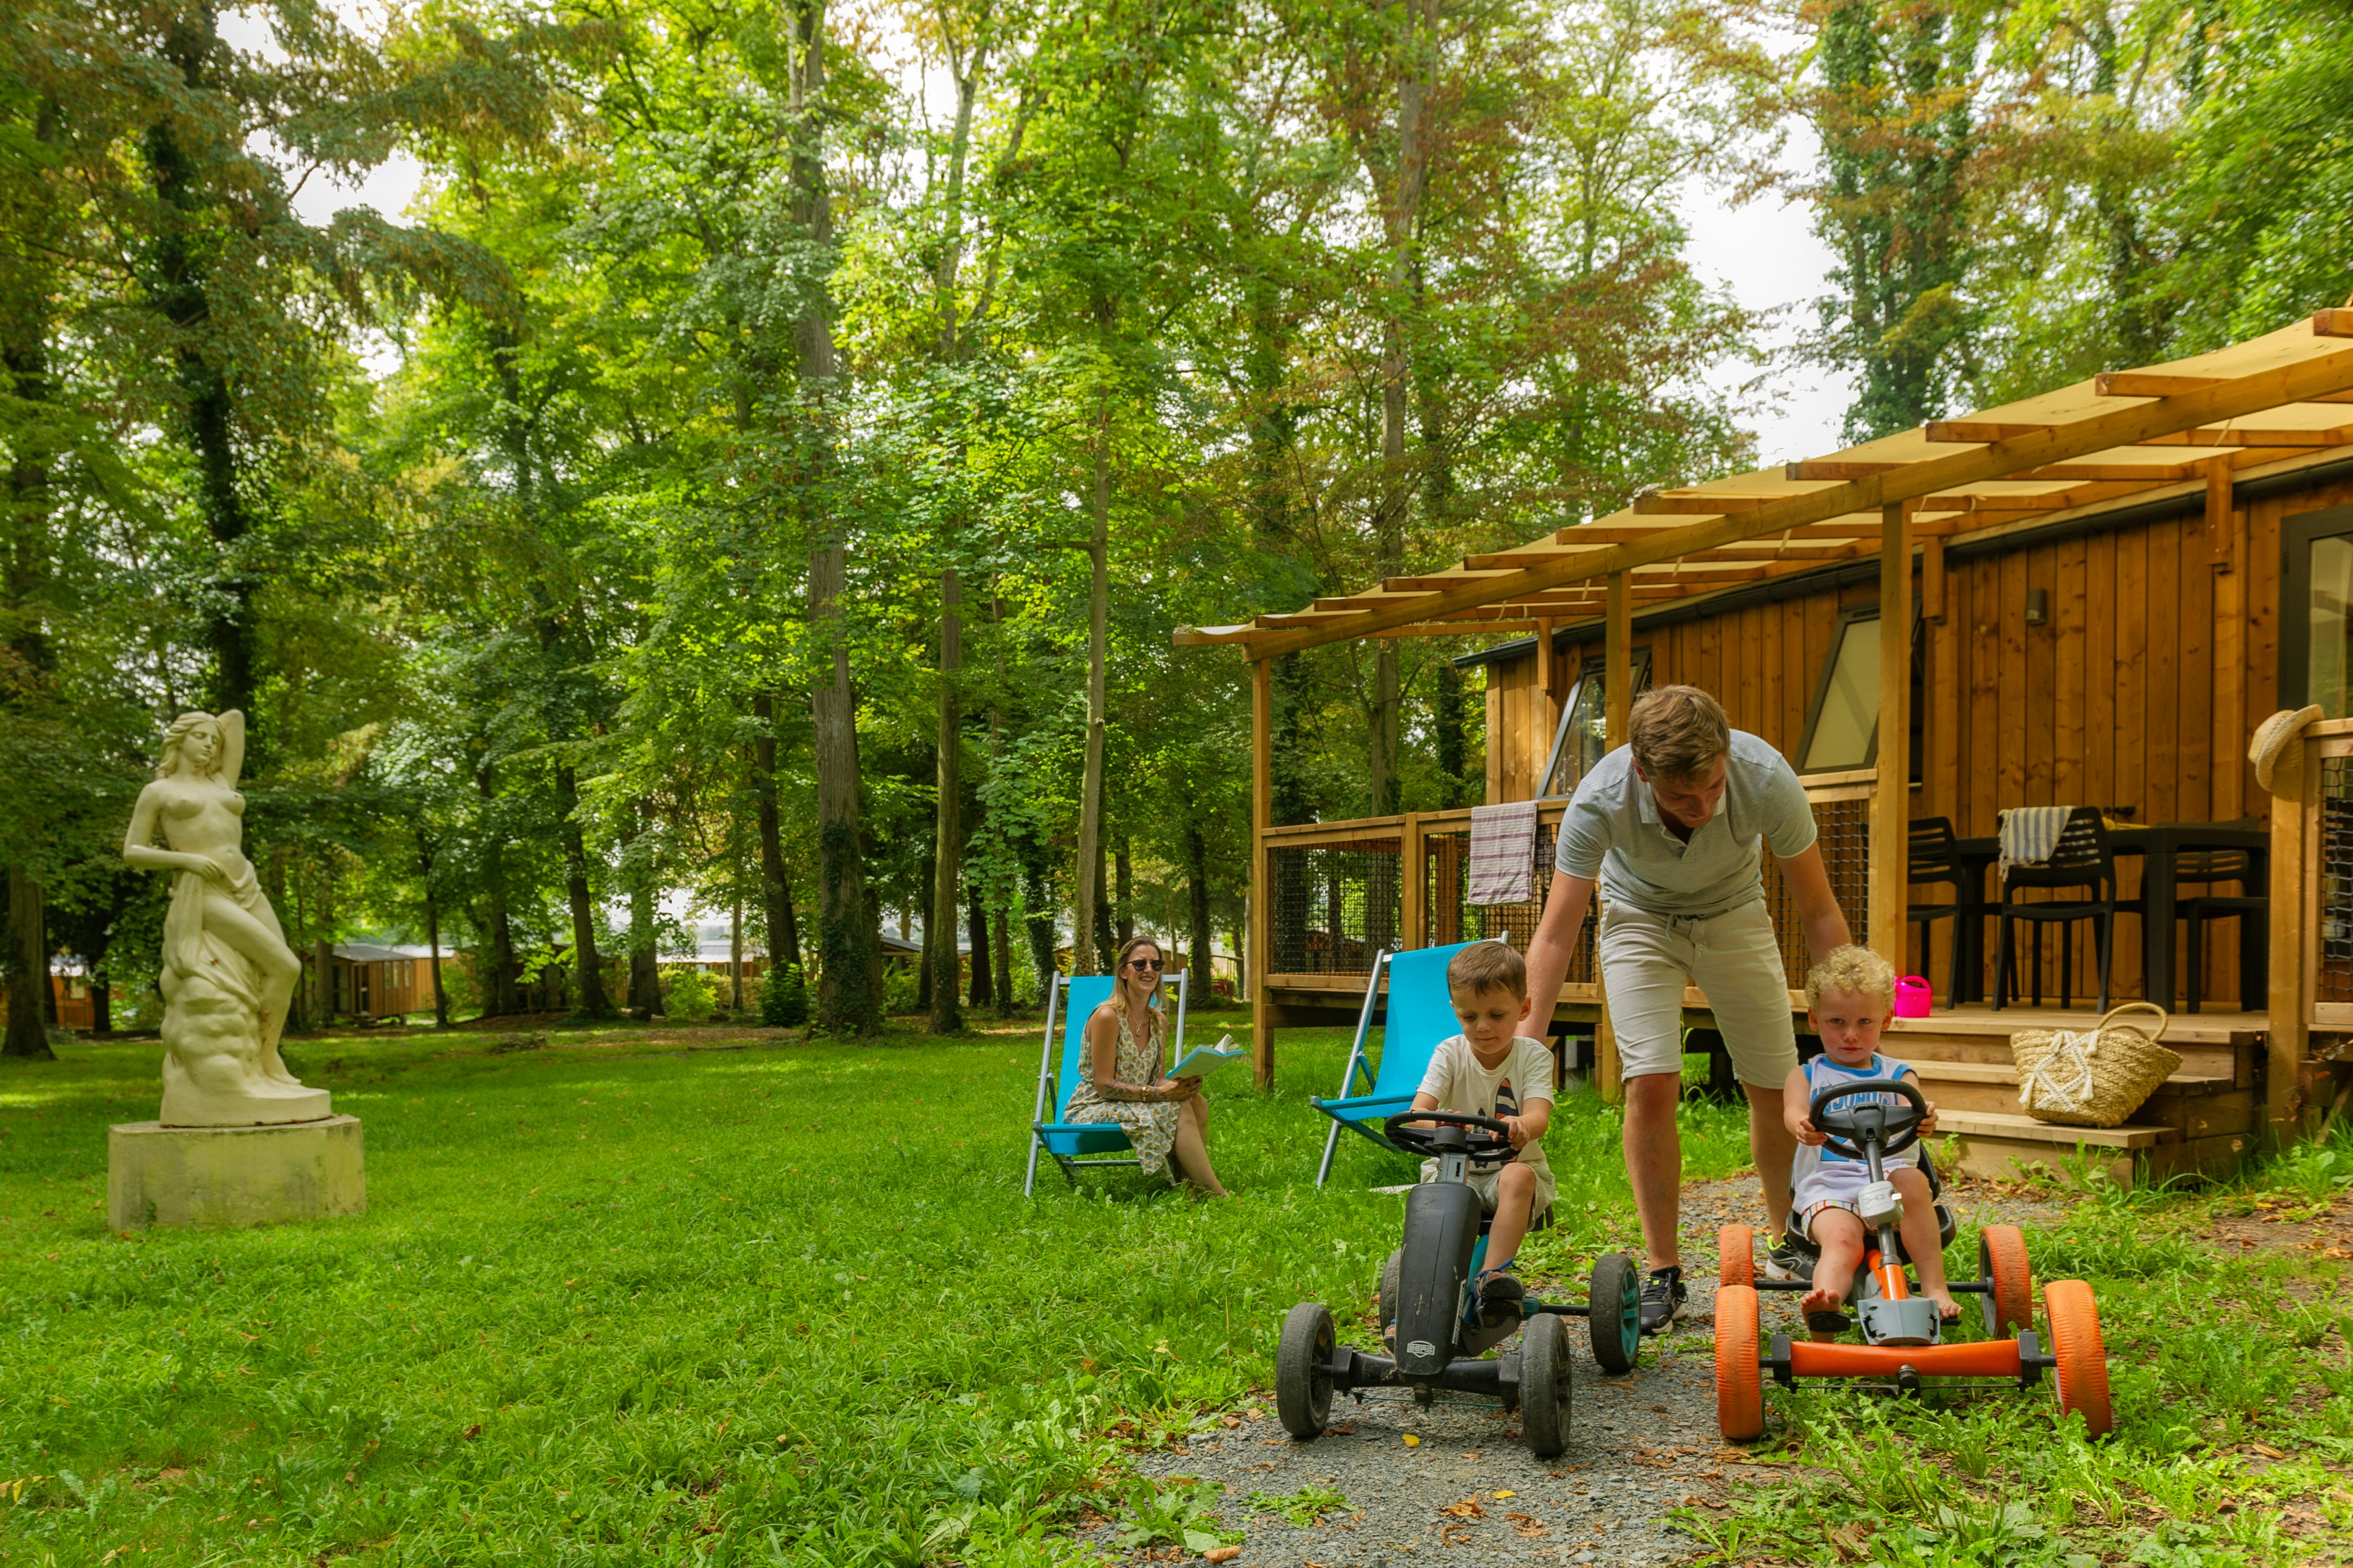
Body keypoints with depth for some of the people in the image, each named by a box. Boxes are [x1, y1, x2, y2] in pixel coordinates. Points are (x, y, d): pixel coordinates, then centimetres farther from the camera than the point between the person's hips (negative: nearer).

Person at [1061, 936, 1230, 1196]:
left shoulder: (1157, 1022, 7)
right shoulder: (1107, 1016, -17)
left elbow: (1158, 1078, 9)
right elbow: (1104, 1086, -19)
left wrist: (1180, 1084, -15)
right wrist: (1159, 1093, -27)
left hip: (1136, 1105, 7)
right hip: (1092, 1111, -7)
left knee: (1196, 1103, -18)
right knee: (1178, 1109, -26)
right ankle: (1217, 1194, -20)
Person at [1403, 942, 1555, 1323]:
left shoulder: (1533, 1055, -4)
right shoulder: (1450, 1053, -1)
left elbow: (1539, 1115, -21)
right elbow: (1419, 1108, -15)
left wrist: (1520, 1126, -48)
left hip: (1516, 1167, -1)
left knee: (1517, 1176, -35)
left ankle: (1495, 1273, -35)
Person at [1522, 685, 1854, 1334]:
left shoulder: (1766, 778, -34)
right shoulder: (1599, 800, -36)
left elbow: (1818, 911, -20)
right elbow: (1555, 935, -28)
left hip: (1734, 916, 1)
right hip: (1641, 920, -1)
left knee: (1776, 1088, 2)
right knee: (1650, 1084, -16)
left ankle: (1791, 1247, 26)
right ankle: (1664, 1272, -3)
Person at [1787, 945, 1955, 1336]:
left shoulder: (1897, 1074, 19)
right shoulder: (1806, 1075, 16)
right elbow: (1795, 1111, -5)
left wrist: (1924, 1121, -30)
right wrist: (1803, 1127, -32)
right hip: (1827, 1185, -1)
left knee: (1911, 1179, -33)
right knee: (1842, 1239, -32)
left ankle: (1934, 1286, -29)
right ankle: (1826, 1301, -59)